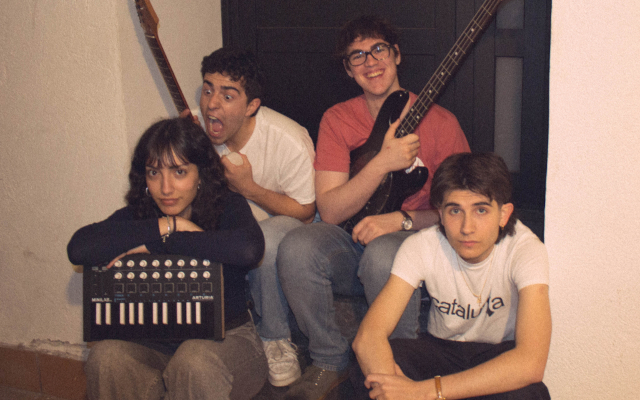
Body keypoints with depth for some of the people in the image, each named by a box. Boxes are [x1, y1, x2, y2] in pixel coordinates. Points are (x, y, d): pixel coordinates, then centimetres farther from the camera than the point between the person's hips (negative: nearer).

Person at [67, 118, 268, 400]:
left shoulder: (228, 207, -7)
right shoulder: (136, 216, 0)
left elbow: (249, 249, -32)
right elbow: (78, 249, -19)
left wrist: (153, 244, -25)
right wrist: (166, 226, -19)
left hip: (226, 340, -2)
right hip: (156, 348, 3)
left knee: (195, 359, -33)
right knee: (106, 357, -25)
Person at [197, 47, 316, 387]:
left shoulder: (289, 142, -23)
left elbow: (305, 212, -12)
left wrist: (248, 188, -24)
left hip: (284, 225, -4)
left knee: (268, 237, -40)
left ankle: (275, 337, -15)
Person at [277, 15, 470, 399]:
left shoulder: (439, 122, -4)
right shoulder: (338, 119, 2)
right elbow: (330, 210, -8)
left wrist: (402, 219, -20)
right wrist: (383, 162, -22)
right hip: (353, 244, 3)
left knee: (383, 254, -37)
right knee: (297, 247, -28)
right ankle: (331, 362, -5)